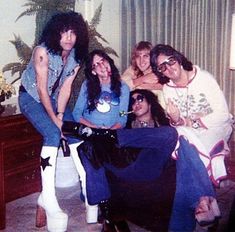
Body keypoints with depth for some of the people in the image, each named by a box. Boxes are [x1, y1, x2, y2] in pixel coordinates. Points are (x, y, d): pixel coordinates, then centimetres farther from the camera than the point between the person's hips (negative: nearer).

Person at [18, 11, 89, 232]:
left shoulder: (76, 57, -7)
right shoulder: (42, 52, -25)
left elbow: (65, 88, -6)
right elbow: (42, 89, -24)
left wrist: (60, 115, -17)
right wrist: (55, 120, -23)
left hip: (54, 99, 6)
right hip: (31, 97, -6)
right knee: (52, 134, -25)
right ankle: (48, 200, -25)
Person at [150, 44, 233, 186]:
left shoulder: (204, 78, -12)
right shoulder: (167, 89, 2)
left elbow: (223, 114, -15)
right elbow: (177, 123, 3)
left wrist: (192, 122, -16)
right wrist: (176, 121, -21)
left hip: (216, 128, -4)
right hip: (190, 132, 4)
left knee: (190, 140, -32)